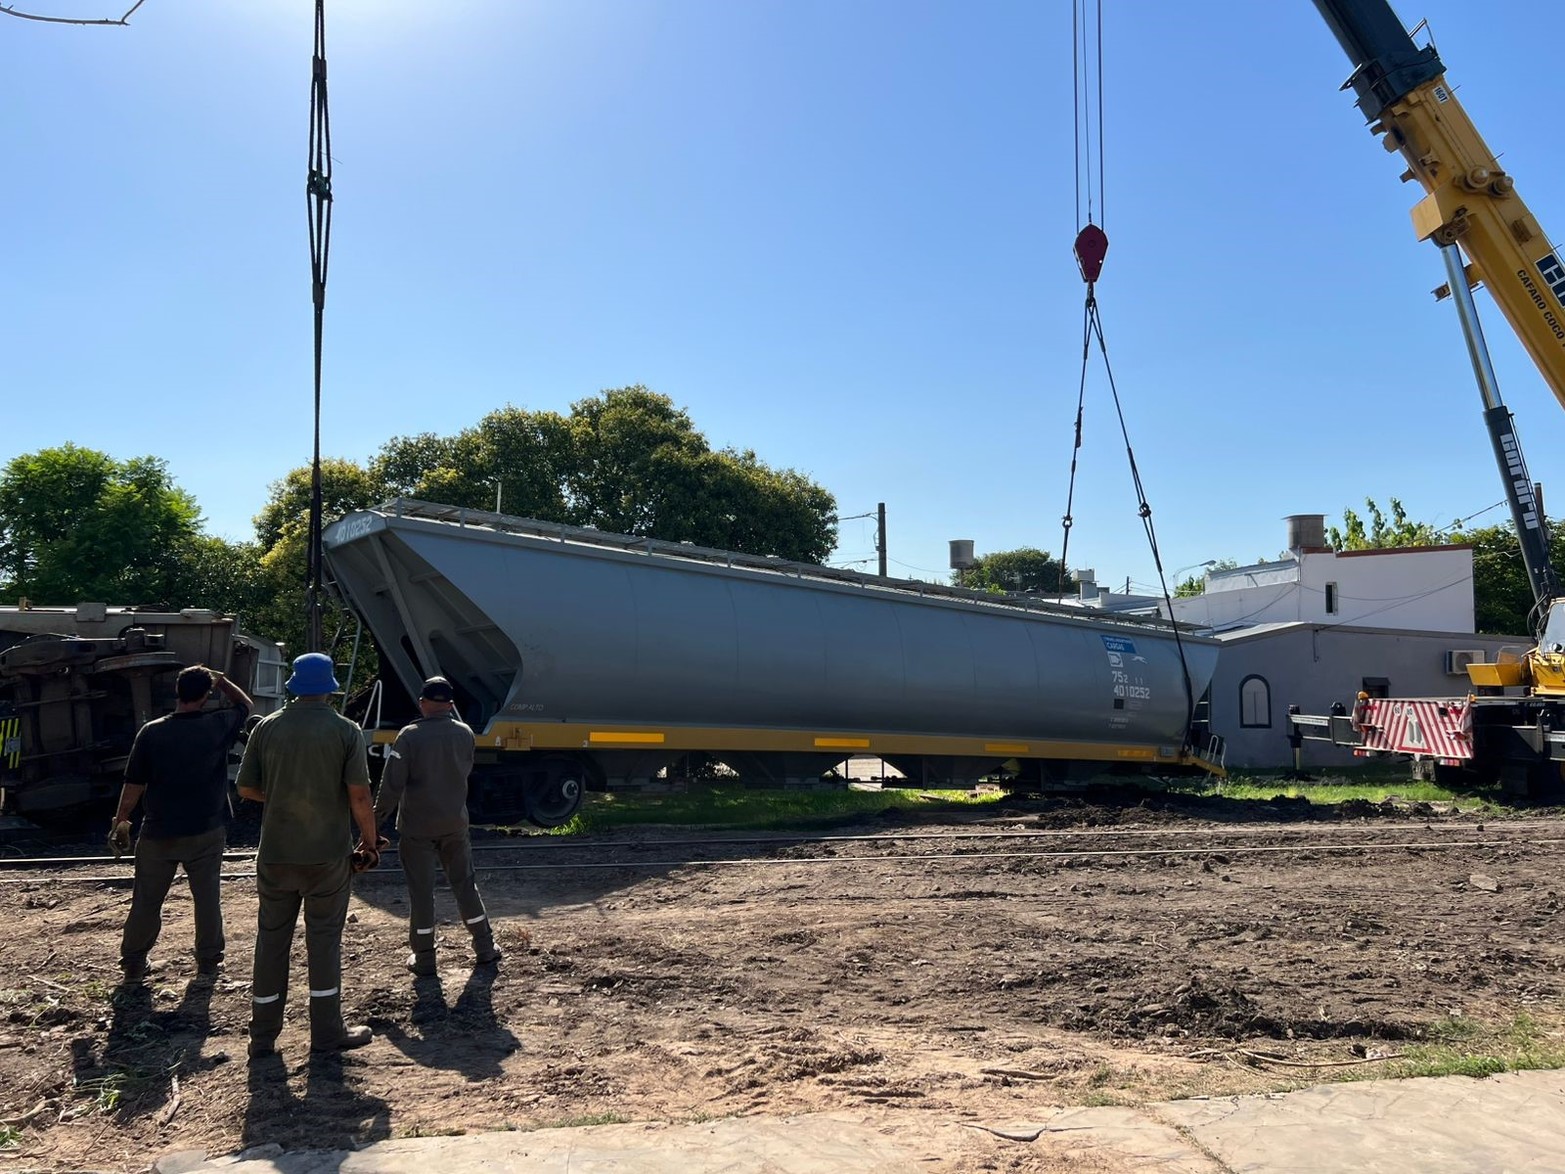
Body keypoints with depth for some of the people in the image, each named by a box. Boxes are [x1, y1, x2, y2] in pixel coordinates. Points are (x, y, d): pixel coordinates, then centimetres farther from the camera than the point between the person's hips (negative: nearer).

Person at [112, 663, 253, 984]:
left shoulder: (151, 732, -10)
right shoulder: (218, 726, -9)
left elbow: (134, 785, -5)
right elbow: (246, 705, 13)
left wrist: (121, 821, 6)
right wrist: (221, 680, 18)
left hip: (159, 833, 0)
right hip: (206, 832, 0)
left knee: (146, 901, 13)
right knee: (208, 898, 12)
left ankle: (132, 964, 23)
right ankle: (208, 962, 20)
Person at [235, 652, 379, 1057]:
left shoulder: (267, 728, 0)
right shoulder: (345, 731, -8)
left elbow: (246, 788, 4)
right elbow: (359, 796, -12)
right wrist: (369, 842, 0)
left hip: (275, 853, 3)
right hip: (327, 853, -2)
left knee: (271, 938, 11)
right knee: (324, 939, 8)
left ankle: (263, 1036, 18)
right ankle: (327, 1032, 14)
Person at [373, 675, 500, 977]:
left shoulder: (410, 735, -13)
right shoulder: (464, 734, -2)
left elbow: (392, 783, -16)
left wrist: (378, 817, -8)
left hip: (416, 826, -3)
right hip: (455, 823, 3)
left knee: (421, 891, 6)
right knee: (464, 884, 15)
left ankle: (424, 958, 14)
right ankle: (485, 949, 20)